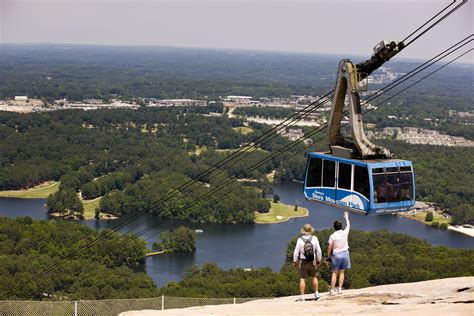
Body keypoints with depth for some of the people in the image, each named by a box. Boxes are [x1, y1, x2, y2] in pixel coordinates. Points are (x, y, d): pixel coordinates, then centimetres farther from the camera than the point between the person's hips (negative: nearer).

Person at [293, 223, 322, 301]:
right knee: (314, 277, 18)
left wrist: (294, 262, 3)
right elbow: (318, 250, -1)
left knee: (302, 279, 2)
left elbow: (296, 252, -9)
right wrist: (319, 260, 12)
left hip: (303, 262, -2)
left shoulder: (300, 240, -12)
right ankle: (316, 294, 18)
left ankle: (302, 296, -1)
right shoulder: (314, 238, -7)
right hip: (312, 262, 2)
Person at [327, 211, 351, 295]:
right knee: (342, 272, 9)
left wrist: (328, 256, 3)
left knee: (335, 273, 2)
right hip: (345, 253, 2)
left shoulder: (332, 236, -10)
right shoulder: (345, 233, -4)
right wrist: (346, 217, 32)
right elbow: (348, 225, 17)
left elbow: (330, 247, -10)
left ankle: (332, 290, -1)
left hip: (336, 254, -2)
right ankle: (340, 289, 7)